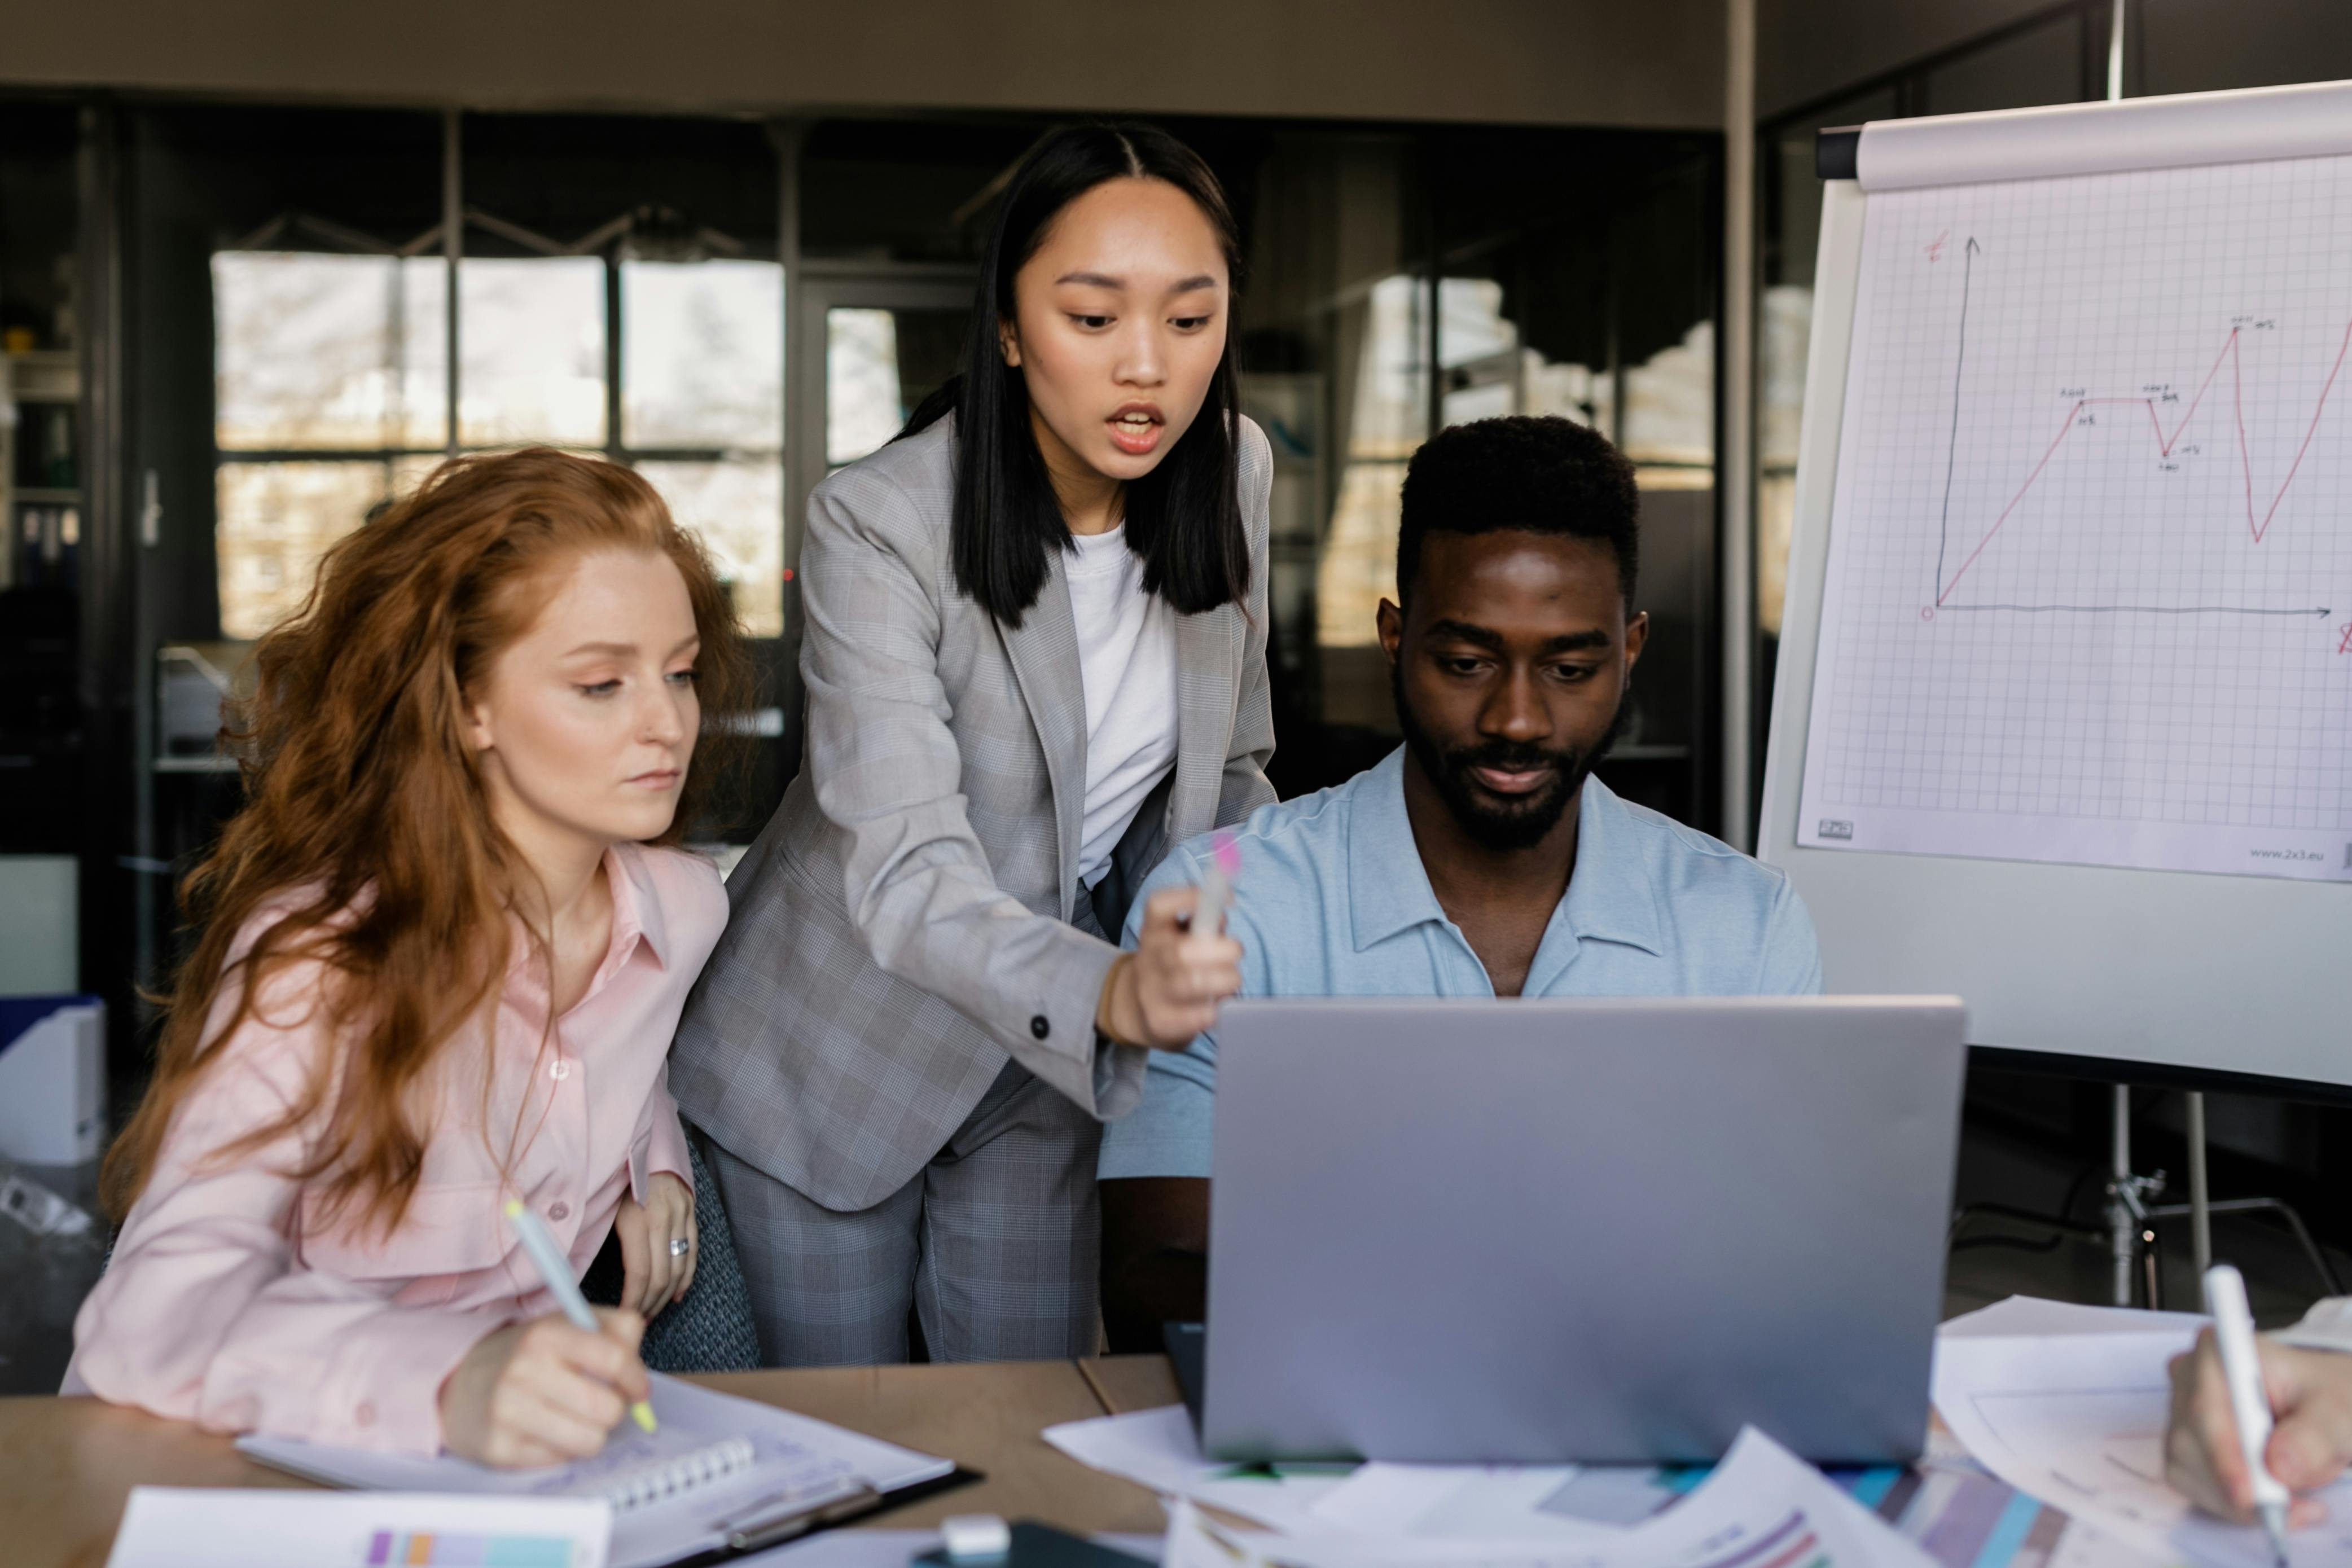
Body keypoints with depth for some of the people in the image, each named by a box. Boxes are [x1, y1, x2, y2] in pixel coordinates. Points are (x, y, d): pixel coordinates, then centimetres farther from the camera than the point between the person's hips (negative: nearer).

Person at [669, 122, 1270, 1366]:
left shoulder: (1230, 474, -8)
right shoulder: (877, 527, -25)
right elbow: (905, 875, -36)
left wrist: (1220, 973, -4)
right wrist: (1110, 992, -54)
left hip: (1045, 1064, 4)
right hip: (840, 1053, -4)